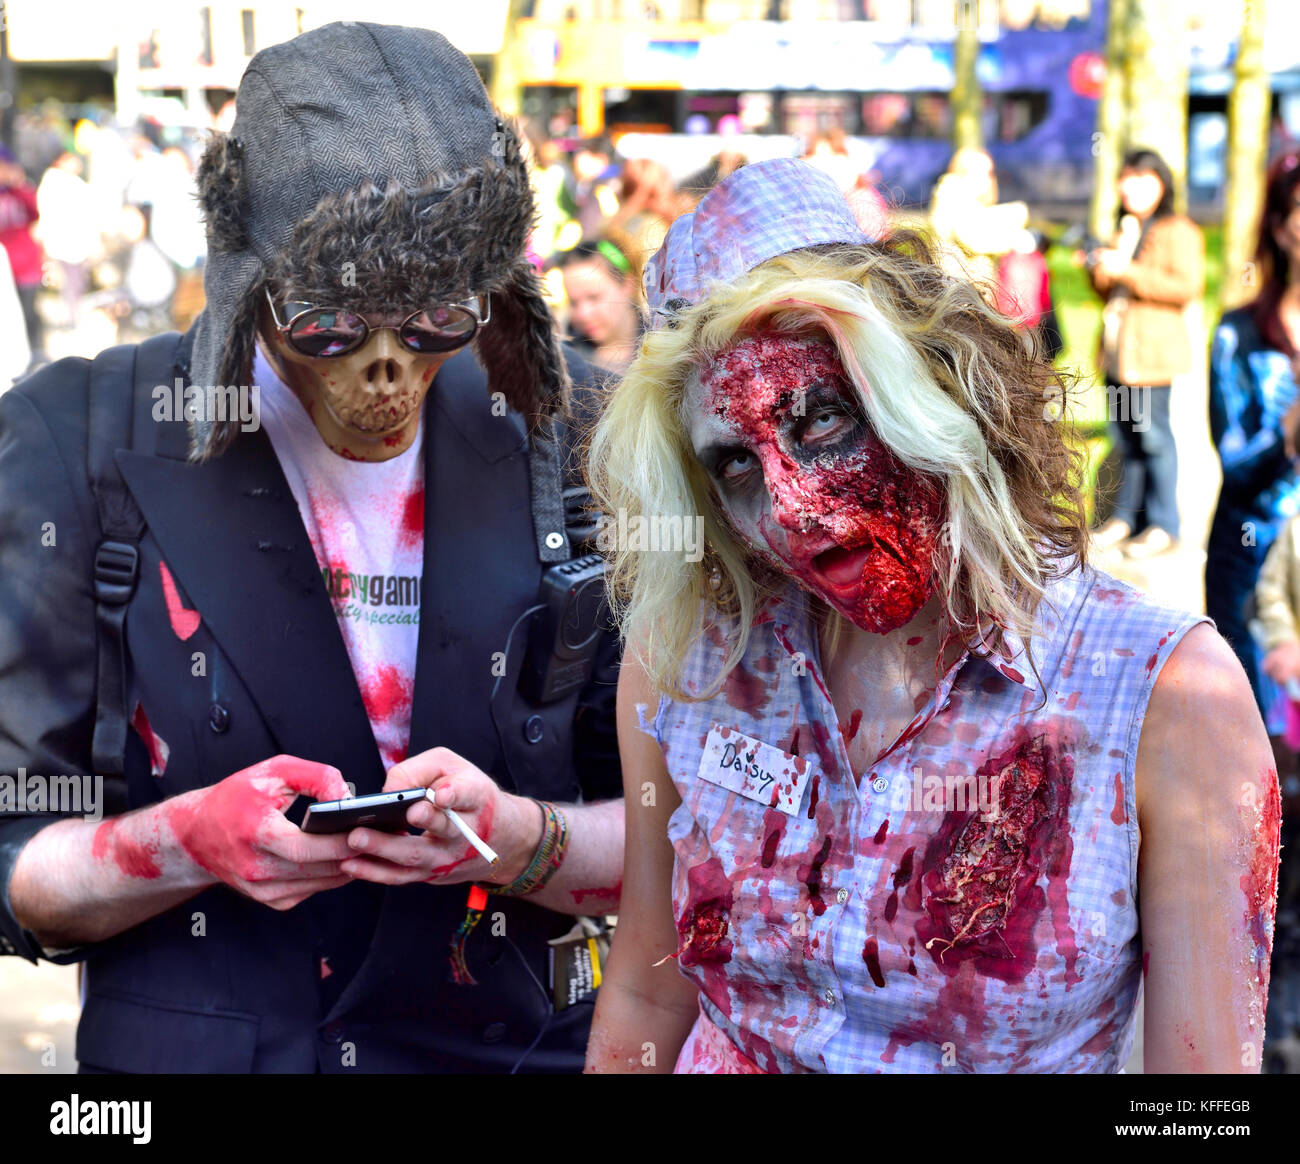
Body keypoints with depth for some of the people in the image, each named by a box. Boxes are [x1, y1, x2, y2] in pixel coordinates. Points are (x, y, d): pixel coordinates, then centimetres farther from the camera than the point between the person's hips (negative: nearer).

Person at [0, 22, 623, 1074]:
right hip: (184, 1047, 0)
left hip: (523, 1043, 0)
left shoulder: (565, 436, -4)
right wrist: (192, 842, -22)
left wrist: (517, 838, -19)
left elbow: (671, 844, -1)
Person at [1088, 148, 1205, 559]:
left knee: (1152, 434, -6)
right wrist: (1099, 270, 4)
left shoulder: (1178, 232, -5)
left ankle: (1163, 526, 0)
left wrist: (1128, 272, -20)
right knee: (1125, 436, 11)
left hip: (1152, 348, -8)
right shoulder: (1127, 229, 21)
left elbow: (1188, 287, -18)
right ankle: (1126, 515, 18)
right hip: (1117, 349, 8)